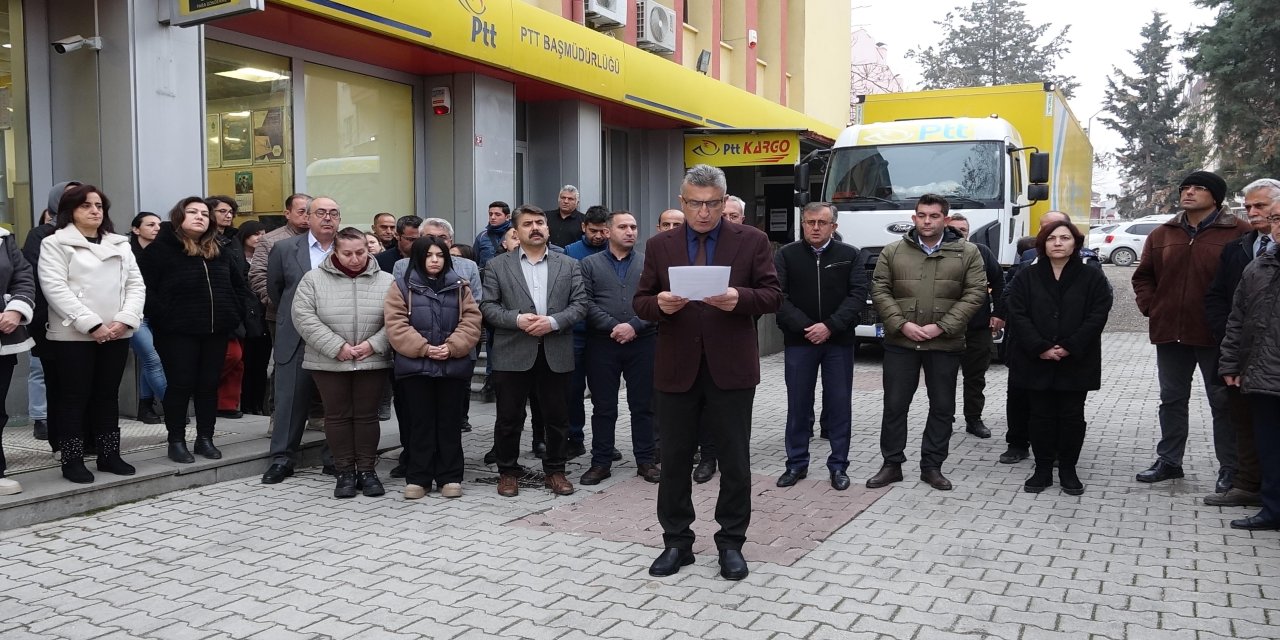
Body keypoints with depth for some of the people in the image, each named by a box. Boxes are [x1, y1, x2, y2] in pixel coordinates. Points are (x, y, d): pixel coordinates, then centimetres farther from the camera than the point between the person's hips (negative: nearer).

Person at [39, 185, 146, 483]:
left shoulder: (120, 244, 15)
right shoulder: (54, 244, 0)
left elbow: (136, 285, 8)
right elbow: (55, 289, -12)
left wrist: (125, 319, -9)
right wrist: (91, 324, -19)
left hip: (116, 334, 5)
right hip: (73, 335, -5)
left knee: (108, 396, 11)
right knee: (74, 398, 1)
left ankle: (109, 455, 19)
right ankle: (72, 461, 8)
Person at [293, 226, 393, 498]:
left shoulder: (385, 281, 2)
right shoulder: (314, 279, -1)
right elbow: (304, 317, -9)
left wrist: (373, 344, -14)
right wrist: (337, 347, -15)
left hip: (372, 362, 1)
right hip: (329, 362, 0)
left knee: (367, 415, 6)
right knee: (337, 415, 6)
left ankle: (367, 470, 17)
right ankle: (345, 472, 16)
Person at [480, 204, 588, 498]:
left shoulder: (569, 265, 10)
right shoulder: (498, 265, 6)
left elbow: (580, 304, 3)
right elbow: (487, 306, 1)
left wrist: (553, 322, -13)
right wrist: (517, 320, -14)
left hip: (556, 354, 1)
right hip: (513, 354, -1)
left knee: (557, 417, 8)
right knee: (509, 418, 5)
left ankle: (555, 471, 23)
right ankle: (507, 471, 20)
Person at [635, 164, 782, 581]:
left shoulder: (751, 241, 1)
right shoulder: (659, 246, 6)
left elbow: (772, 295, -1)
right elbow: (640, 303, 6)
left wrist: (740, 298, -21)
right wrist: (659, 304, -16)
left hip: (730, 367, -1)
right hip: (676, 368, 2)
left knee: (735, 461, 6)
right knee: (674, 460, 9)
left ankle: (731, 543, 21)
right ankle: (676, 542, 23)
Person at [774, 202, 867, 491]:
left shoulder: (850, 255, 4)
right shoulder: (786, 255, 2)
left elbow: (858, 295, -5)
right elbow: (777, 296, -6)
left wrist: (829, 326, -16)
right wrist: (805, 327, -15)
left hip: (839, 342, 0)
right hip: (798, 341, 0)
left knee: (839, 404, 5)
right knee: (798, 404, 7)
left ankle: (838, 466, 16)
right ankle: (797, 464, 19)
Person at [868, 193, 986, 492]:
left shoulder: (968, 253, 2)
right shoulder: (892, 251, 5)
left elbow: (975, 294, -4)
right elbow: (879, 291, 1)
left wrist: (941, 326, -13)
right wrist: (902, 324, -13)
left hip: (945, 345, 0)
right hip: (900, 343, 0)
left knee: (943, 408, 7)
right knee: (894, 405, 5)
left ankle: (932, 466, 20)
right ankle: (891, 465, 16)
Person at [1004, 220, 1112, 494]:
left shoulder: (1093, 278, 2)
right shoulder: (1027, 277, 4)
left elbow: (1097, 317, -6)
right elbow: (1018, 315, -4)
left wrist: (1069, 347, -17)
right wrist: (1040, 348, -16)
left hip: (1077, 363, 0)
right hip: (1037, 361, 1)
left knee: (1072, 415, 6)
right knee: (1042, 415, 6)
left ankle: (1068, 469, 19)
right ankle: (1043, 469, 16)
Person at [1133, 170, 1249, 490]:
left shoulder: (1239, 233, -6)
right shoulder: (1162, 234, 9)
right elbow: (1143, 276, 17)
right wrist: (1149, 306, 5)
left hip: (1216, 335, -5)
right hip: (1170, 332, 5)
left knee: (1222, 402, 5)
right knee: (1172, 399, 14)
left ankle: (1229, 468, 16)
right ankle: (1169, 461, 25)